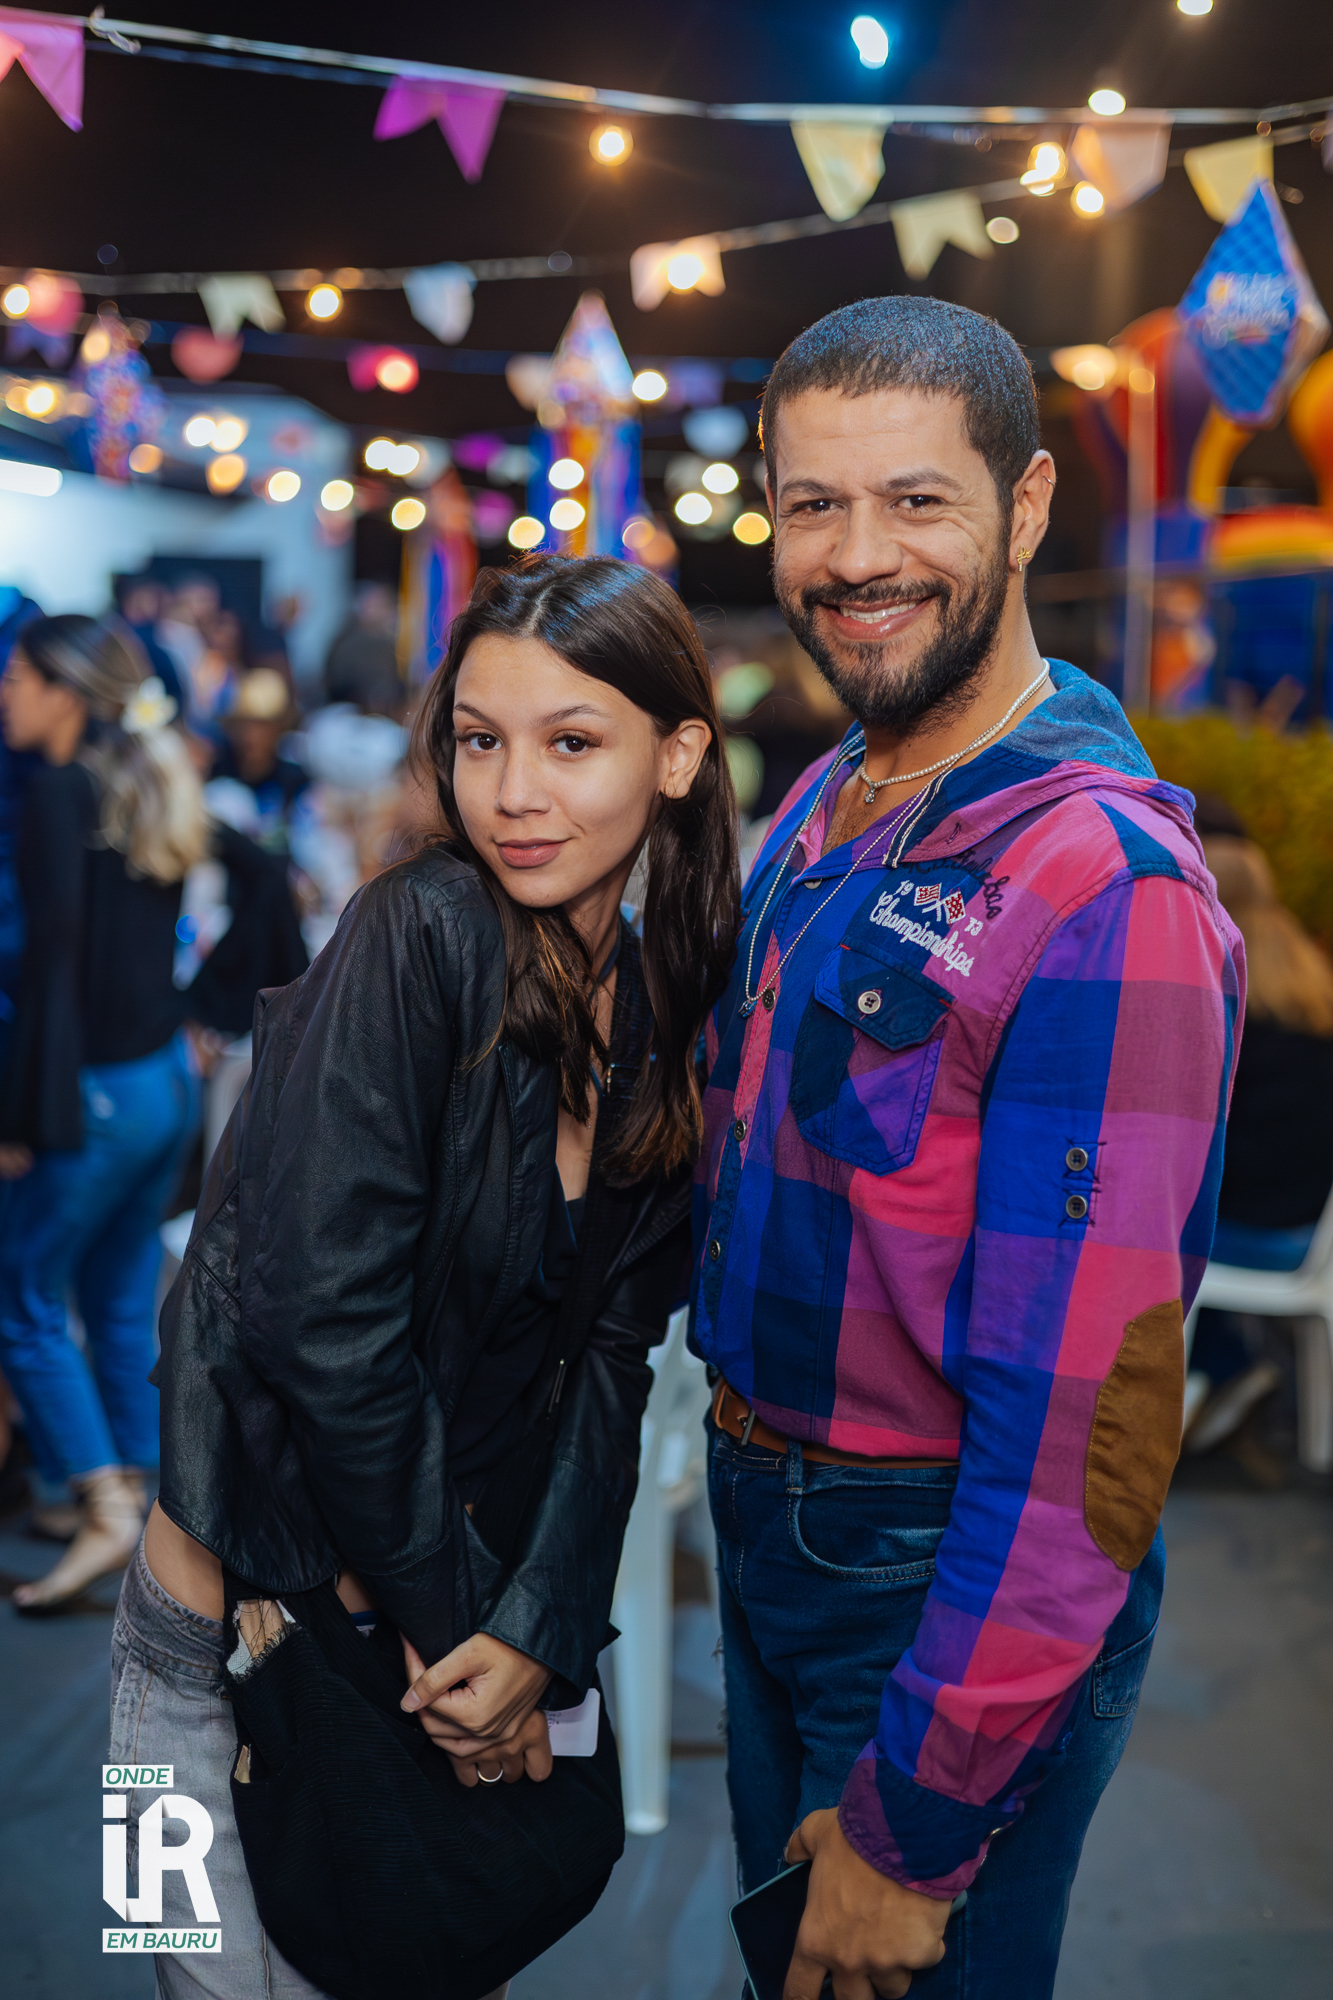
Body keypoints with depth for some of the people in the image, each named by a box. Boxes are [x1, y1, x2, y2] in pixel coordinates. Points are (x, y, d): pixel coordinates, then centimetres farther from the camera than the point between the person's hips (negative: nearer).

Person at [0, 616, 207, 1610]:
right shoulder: (150, 789, 9)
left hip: (98, 1088, -8)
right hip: (169, 1075, 8)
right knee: (123, 1299, 16)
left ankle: (107, 1511, 3)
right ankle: (129, 1489, 25)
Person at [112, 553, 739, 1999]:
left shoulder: (668, 1020, -1)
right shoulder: (419, 935, -20)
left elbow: (612, 1358, -2)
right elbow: (322, 1317, -23)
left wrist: (539, 1633, -12)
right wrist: (442, 1622, -14)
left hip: (458, 1567, 6)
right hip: (239, 1612, -5)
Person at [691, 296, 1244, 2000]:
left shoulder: (1102, 885, -26)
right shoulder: (823, 807, 2)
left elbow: (1086, 1412, -26)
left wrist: (916, 1827, -22)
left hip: (955, 1595, -8)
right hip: (766, 1537, 8)